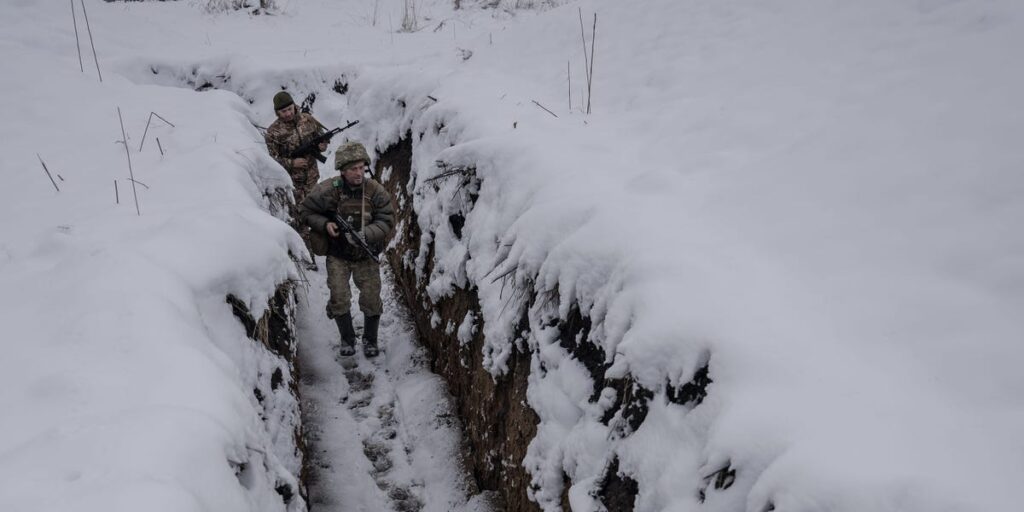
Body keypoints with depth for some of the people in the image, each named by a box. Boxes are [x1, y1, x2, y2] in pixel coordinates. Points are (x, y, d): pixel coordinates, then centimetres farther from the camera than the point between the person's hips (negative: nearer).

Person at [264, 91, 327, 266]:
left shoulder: (308, 120, -1)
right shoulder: (273, 132, -11)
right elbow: (272, 159, -10)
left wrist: (321, 146, -13)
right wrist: (292, 163, -24)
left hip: (311, 176, 4)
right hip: (291, 180, -4)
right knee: (300, 216, -4)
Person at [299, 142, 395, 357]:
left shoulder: (376, 191, -15)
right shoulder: (328, 190, -16)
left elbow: (387, 220, -12)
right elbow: (305, 210, -2)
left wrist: (365, 234, -29)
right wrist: (324, 224, -19)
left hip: (366, 255, 0)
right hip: (337, 254, 0)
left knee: (371, 299, 1)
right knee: (339, 299, 0)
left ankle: (370, 340, 24)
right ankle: (347, 339, 24)